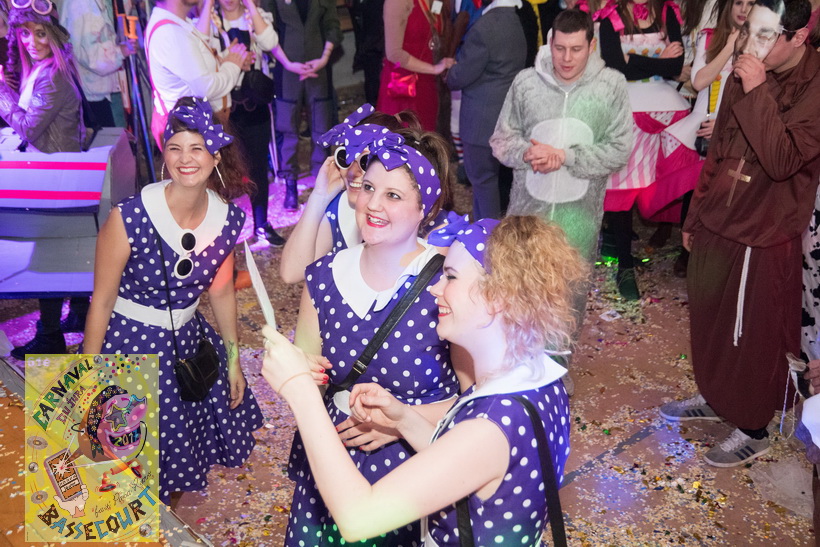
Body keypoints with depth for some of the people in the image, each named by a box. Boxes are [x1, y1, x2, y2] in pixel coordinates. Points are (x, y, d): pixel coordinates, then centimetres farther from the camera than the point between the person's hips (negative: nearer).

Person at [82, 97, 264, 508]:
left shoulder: (229, 218, -10)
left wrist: (234, 359, 12)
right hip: (129, 345, -4)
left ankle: (171, 506, 51)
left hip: (188, 340, 4)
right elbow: (101, 302, -14)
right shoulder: (129, 218, -24)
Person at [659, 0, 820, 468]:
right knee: (707, 318, 20)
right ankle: (713, 396, 43)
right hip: (715, 226, 6)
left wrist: (757, 94, -30)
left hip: (764, 239, -6)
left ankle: (753, 429, 28)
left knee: (754, 336, 8)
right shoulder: (745, 75, 2)